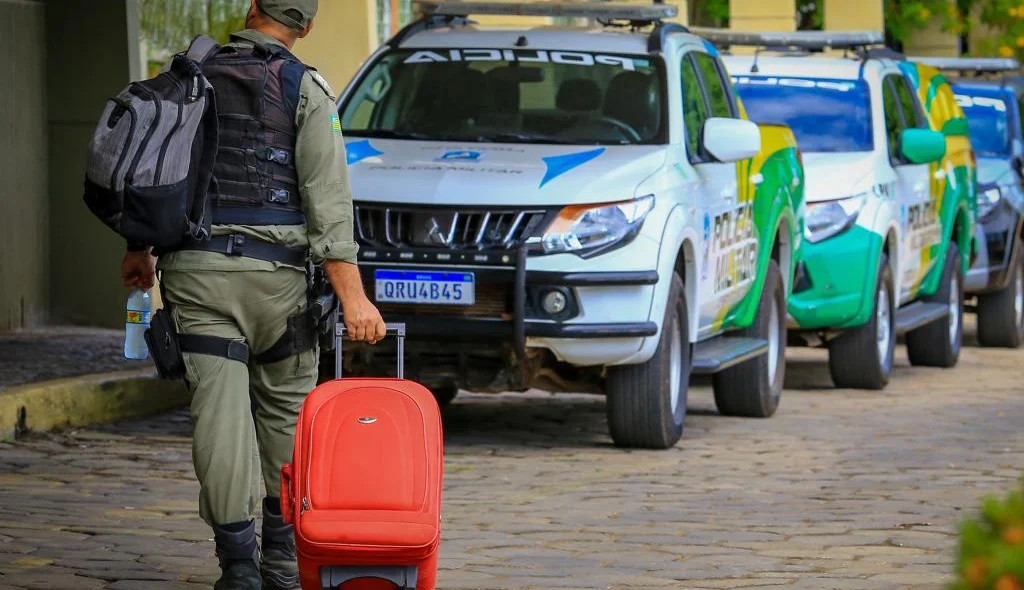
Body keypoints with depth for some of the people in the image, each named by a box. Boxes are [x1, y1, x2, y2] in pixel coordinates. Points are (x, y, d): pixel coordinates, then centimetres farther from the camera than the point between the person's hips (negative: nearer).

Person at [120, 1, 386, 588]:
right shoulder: (305, 89, -4)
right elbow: (328, 198, -11)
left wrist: (140, 248, 31)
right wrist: (353, 296, -12)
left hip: (195, 270, 1)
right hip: (274, 273, -1)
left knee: (220, 413, -3)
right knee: (284, 411, 15)